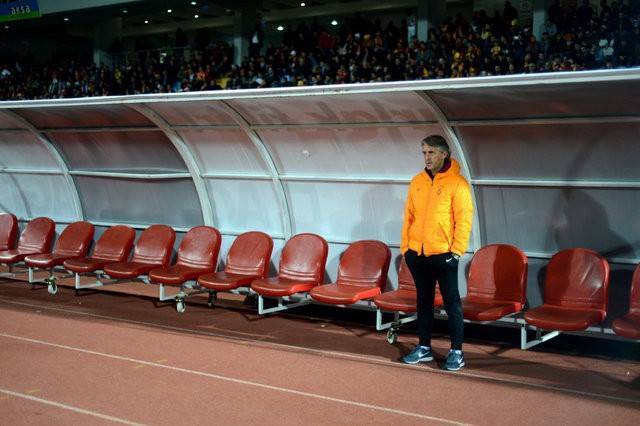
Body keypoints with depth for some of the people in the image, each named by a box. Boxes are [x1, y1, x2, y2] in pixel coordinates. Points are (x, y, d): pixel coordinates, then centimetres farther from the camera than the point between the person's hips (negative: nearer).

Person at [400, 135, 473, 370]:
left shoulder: (457, 183, -8)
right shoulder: (417, 181, 9)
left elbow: (464, 220, -9)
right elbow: (409, 215, 13)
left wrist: (457, 251, -13)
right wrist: (405, 246, 9)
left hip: (443, 254, -5)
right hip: (417, 253, 6)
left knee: (451, 303, 1)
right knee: (423, 301, 14)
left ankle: (456, 351, 9)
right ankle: (424, 347, 23)